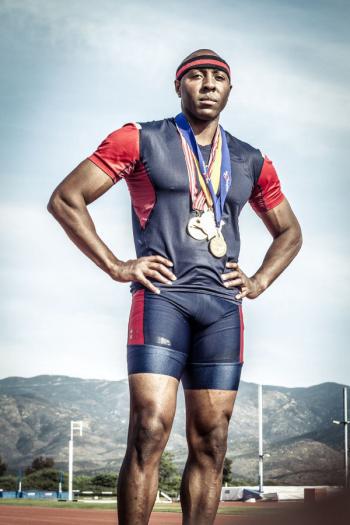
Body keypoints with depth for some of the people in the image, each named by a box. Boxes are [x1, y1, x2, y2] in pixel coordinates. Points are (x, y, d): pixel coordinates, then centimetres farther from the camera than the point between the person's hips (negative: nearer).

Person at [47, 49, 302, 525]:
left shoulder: (251, 162, 17)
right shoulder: (140, 141, 5)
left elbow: (289, 232, 30)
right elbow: (65, 200, 2)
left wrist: (259, 282, 13)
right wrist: (115, 266, -4)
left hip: (223, 307, 4)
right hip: (161, 296, -4)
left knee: (210, 443, 1)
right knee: (150, 429, -17)